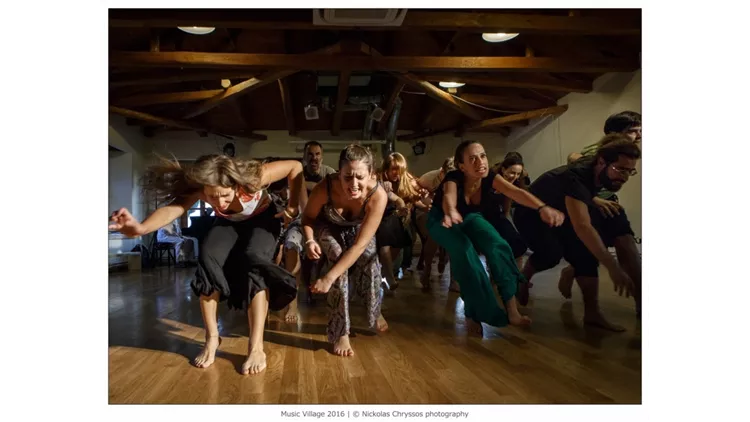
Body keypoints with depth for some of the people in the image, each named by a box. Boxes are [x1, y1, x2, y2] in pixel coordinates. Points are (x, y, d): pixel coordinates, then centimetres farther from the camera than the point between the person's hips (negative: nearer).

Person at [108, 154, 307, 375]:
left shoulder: (252, 177, -39)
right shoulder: (198, 188, -32)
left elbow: (295, 166, -28)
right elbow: (172, 208, -50)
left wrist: (293, 206, -28)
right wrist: (141, 228, -70)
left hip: (261, 219, -3)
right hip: (227, 223, 3)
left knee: (254, 260, -31)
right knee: (207, 258, -25)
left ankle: (256, 347, -31)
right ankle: (212, 338, -12)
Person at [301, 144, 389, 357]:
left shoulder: (378, 195, -38)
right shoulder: (325, 187, -37)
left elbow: (359, 245, -38)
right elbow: (308, 217, -15)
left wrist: (328, 278, -43)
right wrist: (310, 241, -36)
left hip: (357, 228, 1)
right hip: (328, 226, -1)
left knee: (370, 262, -21)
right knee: (337, 257, -28)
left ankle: (375, 314, 14)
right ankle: (340, 333, -17)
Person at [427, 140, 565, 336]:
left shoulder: (489, 177, -24)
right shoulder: (453, 179, -33)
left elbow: (516, 192, -41)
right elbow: (449, 198, -55)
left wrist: (542, 207, -60)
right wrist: (451, 213, -81)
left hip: (470, 218, 4)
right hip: (442, 220, -4)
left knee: (498, 246, -24)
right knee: (465, 252, -33)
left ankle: (512, 308, -19)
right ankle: (475, 312, -20)